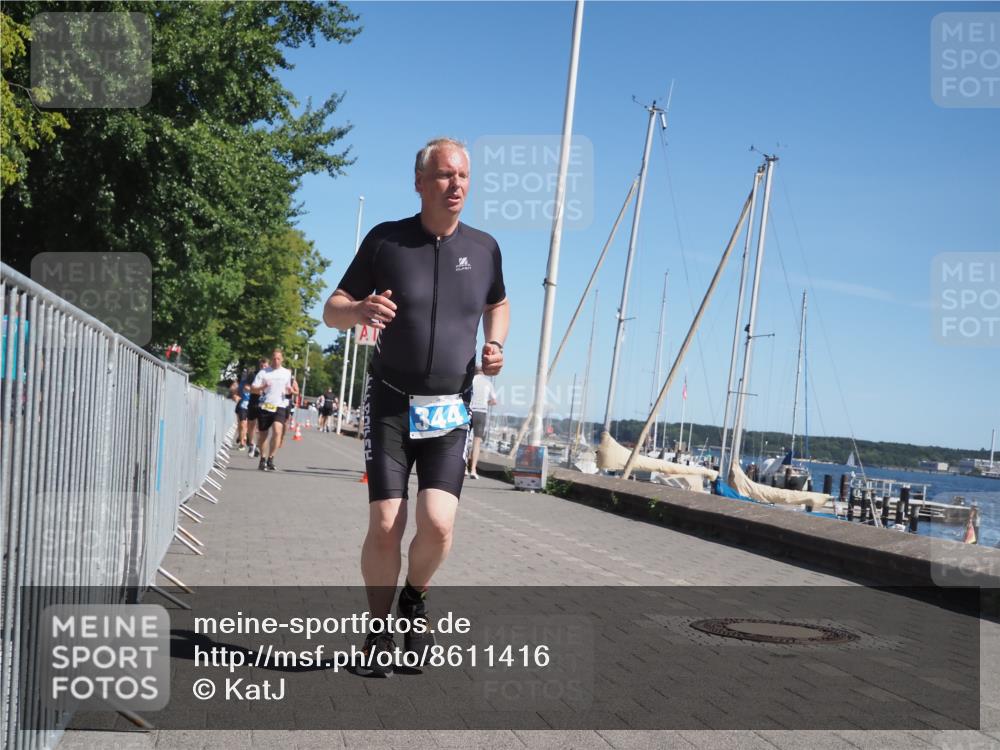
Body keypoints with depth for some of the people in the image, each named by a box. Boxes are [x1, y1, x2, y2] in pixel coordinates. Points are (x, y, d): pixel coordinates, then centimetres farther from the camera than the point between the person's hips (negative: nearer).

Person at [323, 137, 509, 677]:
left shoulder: (484, 247, 5)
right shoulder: (385, 240, -2)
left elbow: (497, 304, 25)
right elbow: (331, 311, 1)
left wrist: (494, 345, 4)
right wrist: (360, 311, -23)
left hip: (450, 411, 1)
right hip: (390, 403, -1)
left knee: (437, 524, -13)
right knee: (385, 525, -7)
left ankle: (415, 599, 18)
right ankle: (379, 630, 15)